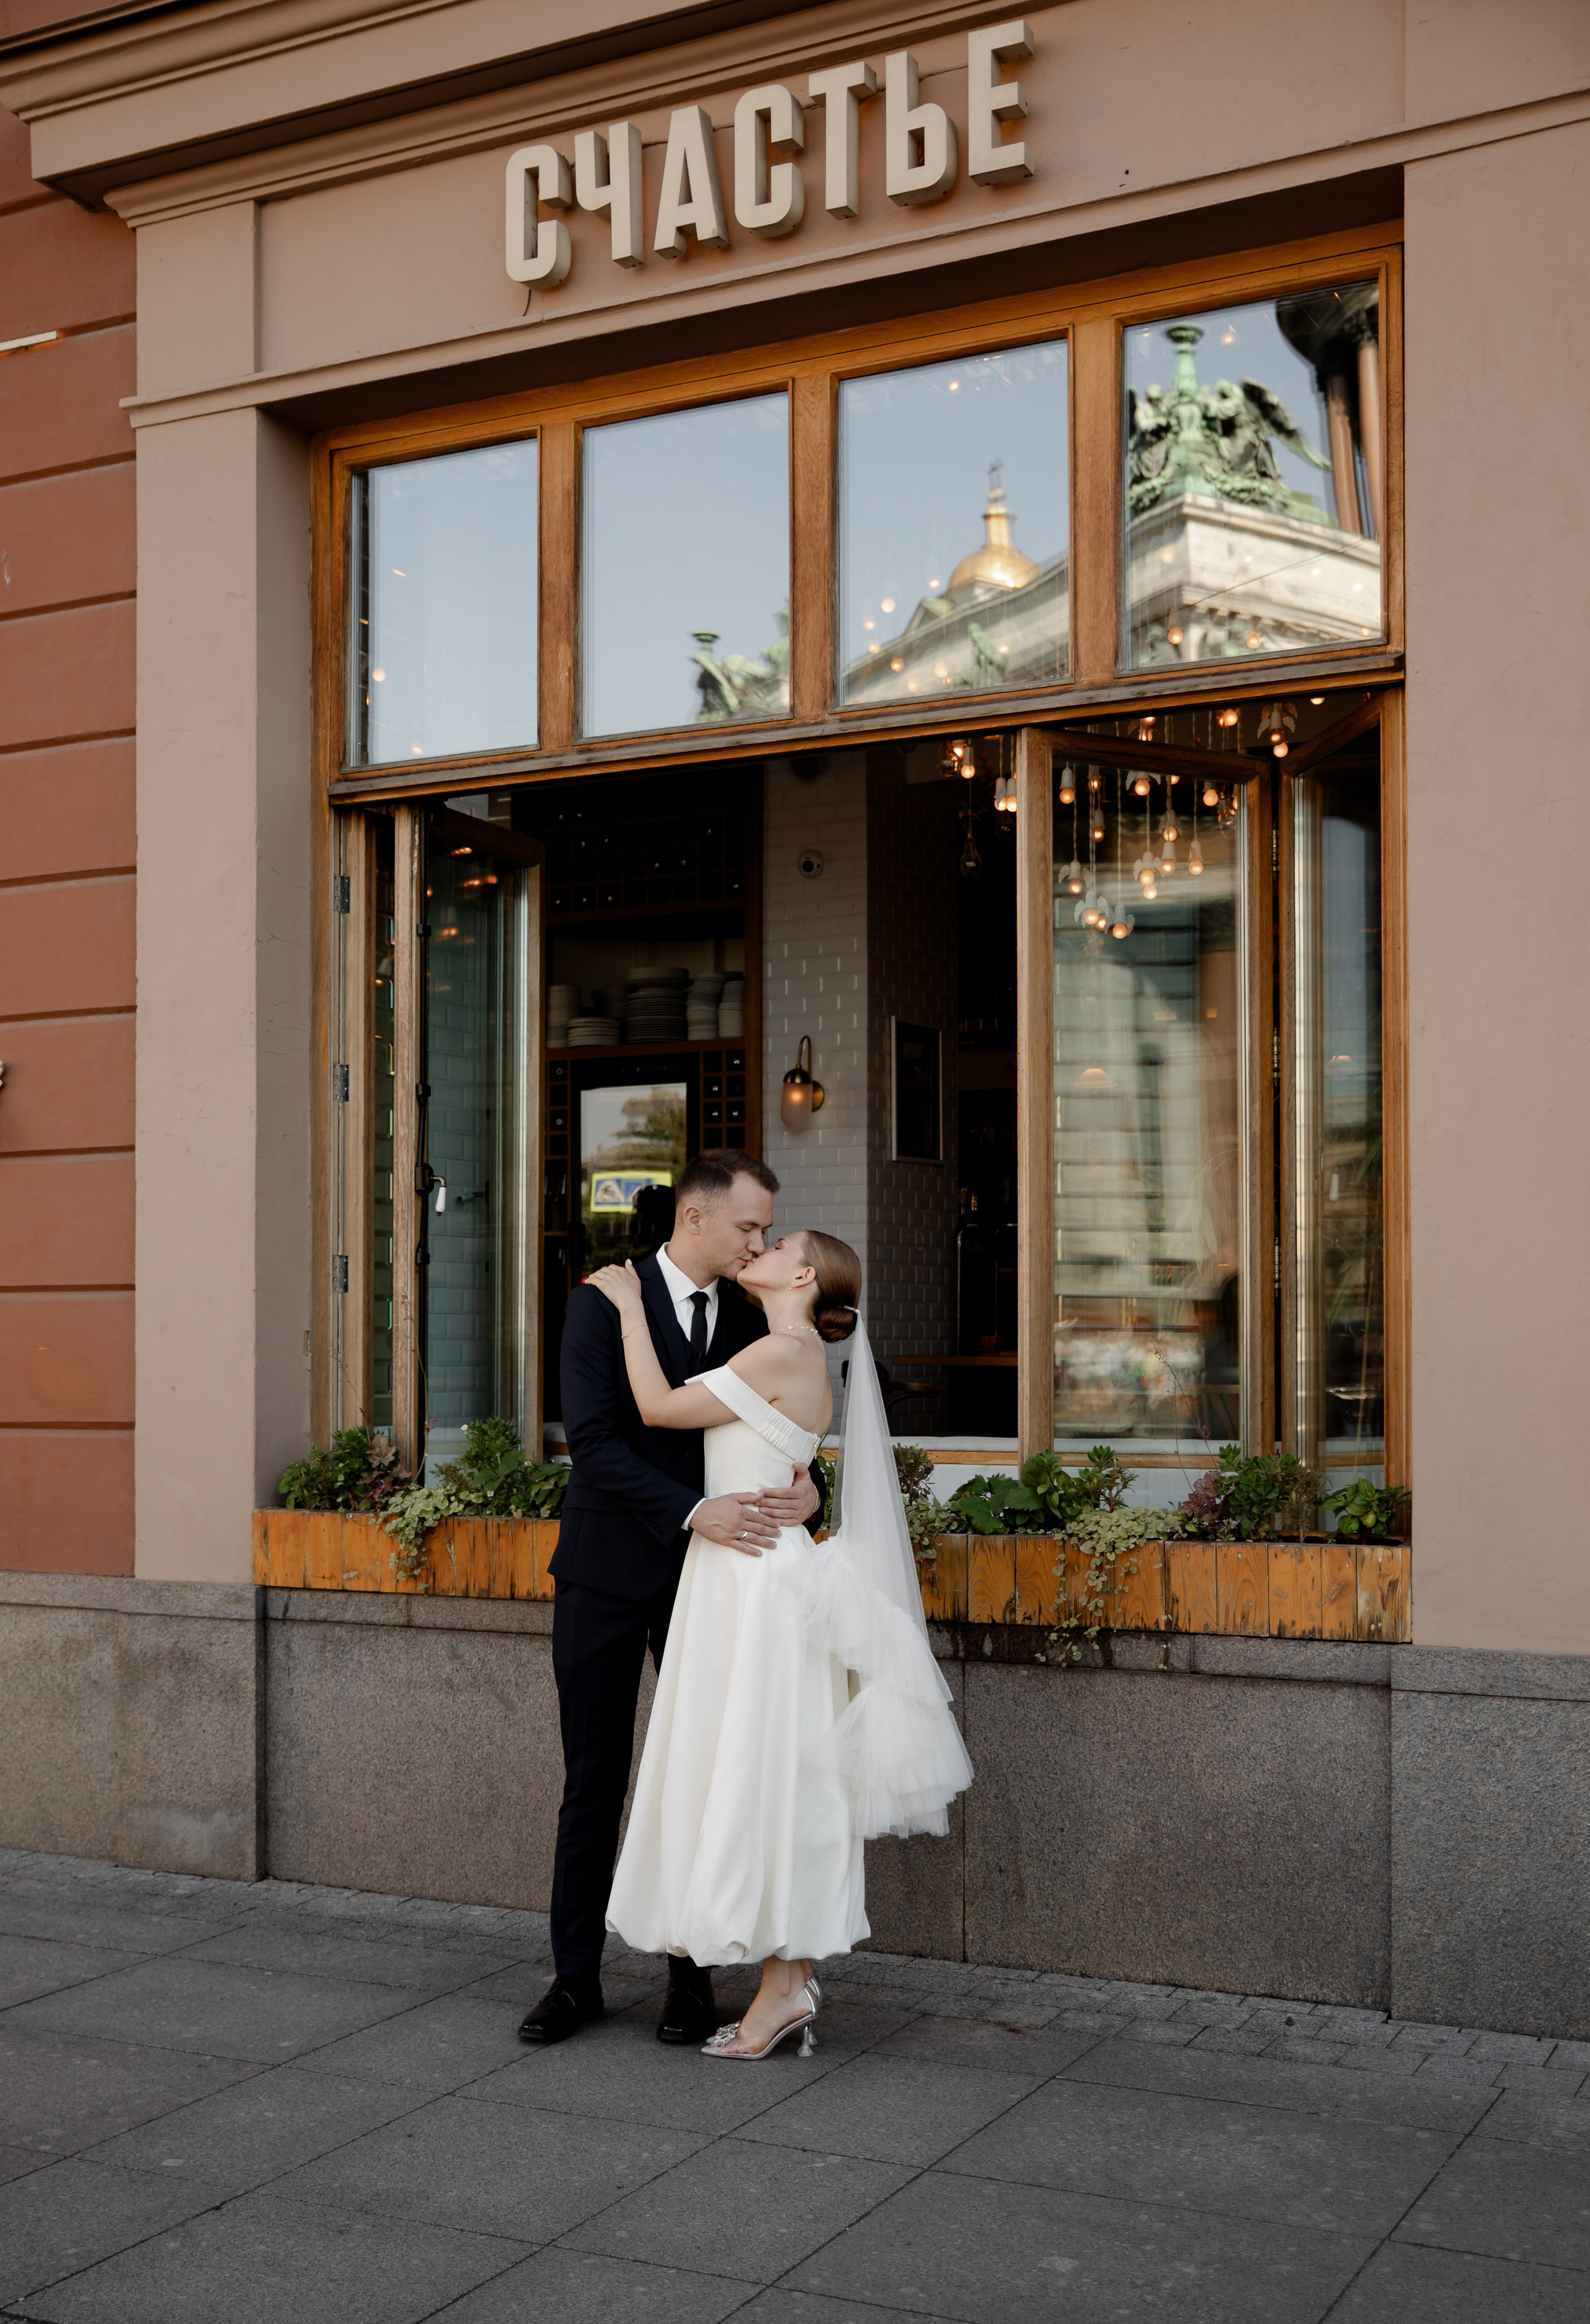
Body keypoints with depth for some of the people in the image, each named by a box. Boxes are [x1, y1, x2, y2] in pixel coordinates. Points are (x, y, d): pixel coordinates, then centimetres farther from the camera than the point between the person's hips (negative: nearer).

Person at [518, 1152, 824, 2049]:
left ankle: (693, 1975, 17)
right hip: (610, 1574, -3)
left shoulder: (752, 1317, 3)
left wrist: (805, 1486, -18)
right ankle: (576, 1977, 16)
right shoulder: (603, 1304, -9)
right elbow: (593, 1441, -18)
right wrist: (693, 1510, -28)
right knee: (595, 1782, 6)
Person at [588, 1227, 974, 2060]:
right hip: (739, 1575, 9)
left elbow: (660, 1406, -11)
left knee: (759, 1774, -4)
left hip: (757, 1576, -9)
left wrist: (630, 1307, -2)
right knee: (765, 1780, 11)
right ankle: (793, 1976, 17)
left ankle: (782, 1989, 3)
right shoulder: (793, 1358, 15)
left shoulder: (783, 1353, -14)